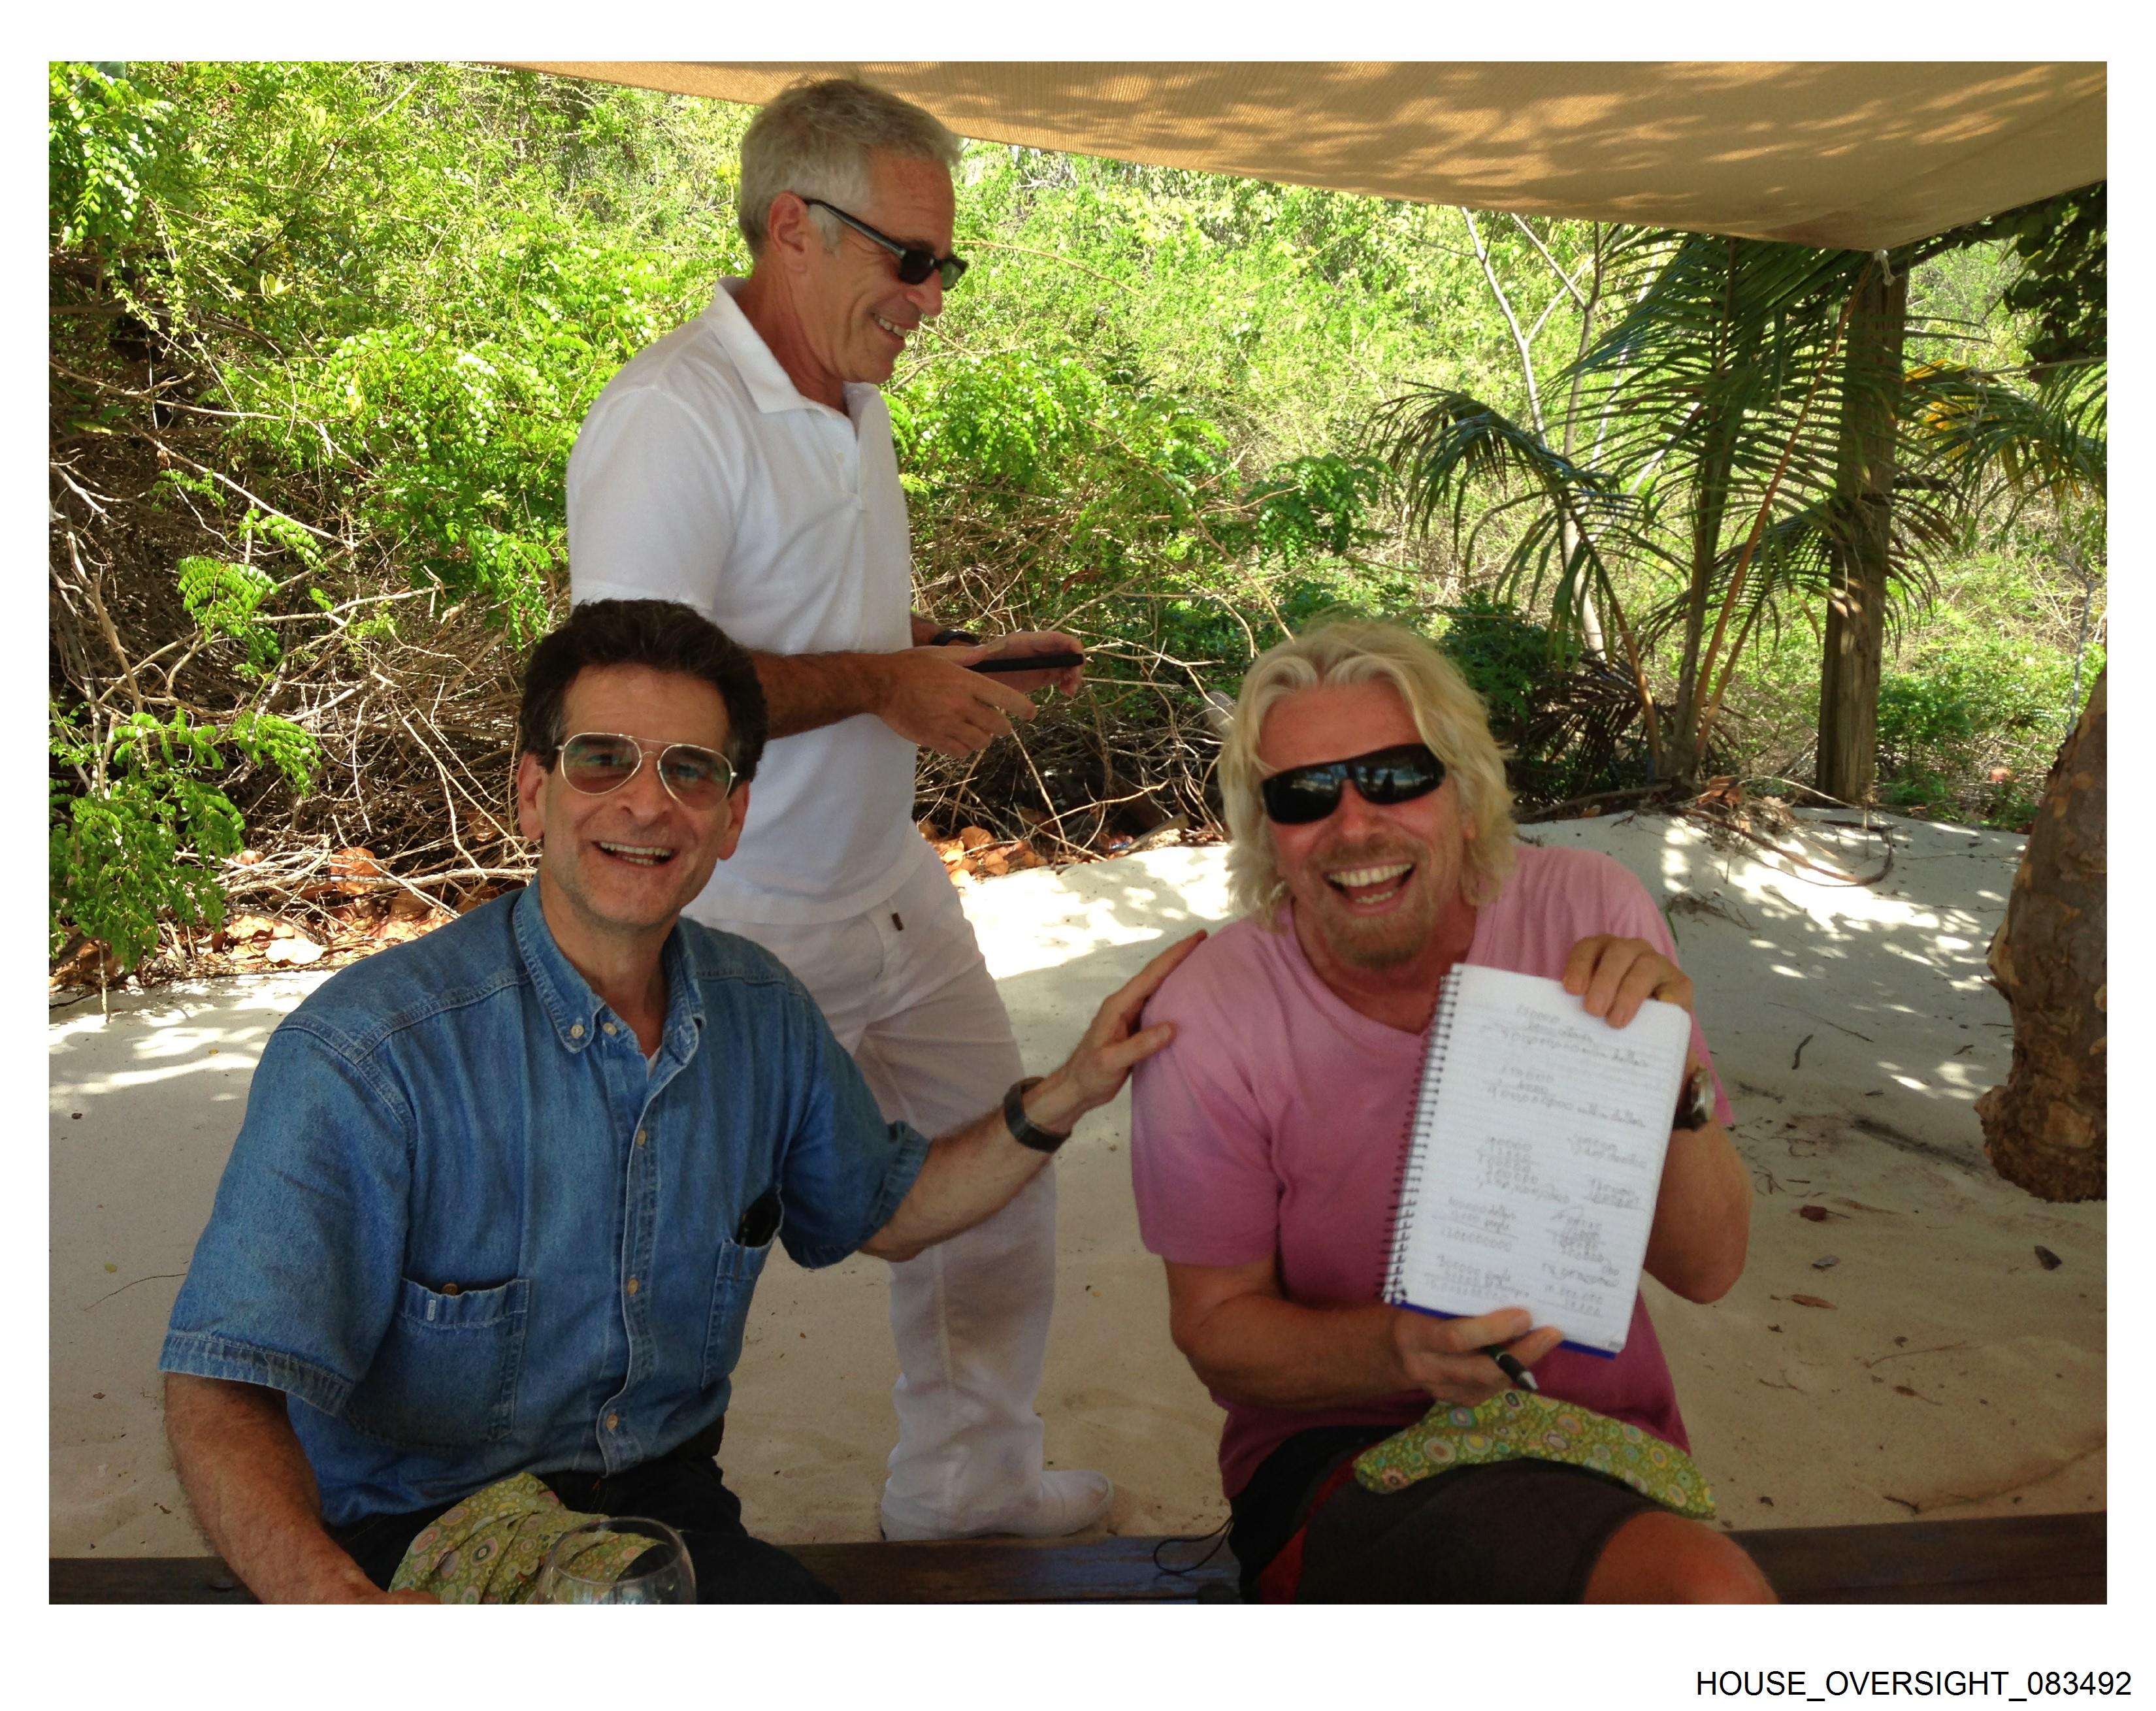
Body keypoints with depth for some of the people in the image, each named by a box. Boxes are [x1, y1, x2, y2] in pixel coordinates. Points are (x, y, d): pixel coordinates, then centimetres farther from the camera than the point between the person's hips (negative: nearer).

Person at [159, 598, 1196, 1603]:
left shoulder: (762, 1014, -2)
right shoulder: (362, 1056, -19)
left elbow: (881, 1211, 15)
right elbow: (220, 1395, -19)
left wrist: (1064, 1097, 1)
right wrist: (337, 1597, -39)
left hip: (669, 1499, 3)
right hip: (415, 1547, -2)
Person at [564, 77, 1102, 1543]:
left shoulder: (853, 409, 11)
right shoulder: (673, 415, -20)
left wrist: (972, 657, 6)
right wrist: (880, 682, -22)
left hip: (895, 890, 9)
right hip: (746, 936, -9)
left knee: (998, 1176, 18)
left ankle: (970, 1484, 39)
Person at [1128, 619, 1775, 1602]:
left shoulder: (1586, 918, -8)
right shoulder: (1208, 1021, -14)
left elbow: (1705, 1271, -5)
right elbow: (1218, 1333, -4)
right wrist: (1403, 1349, -24)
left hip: (1599, 1444, 4)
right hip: (1338, 1453, -4)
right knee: (1707, 1593, -30)